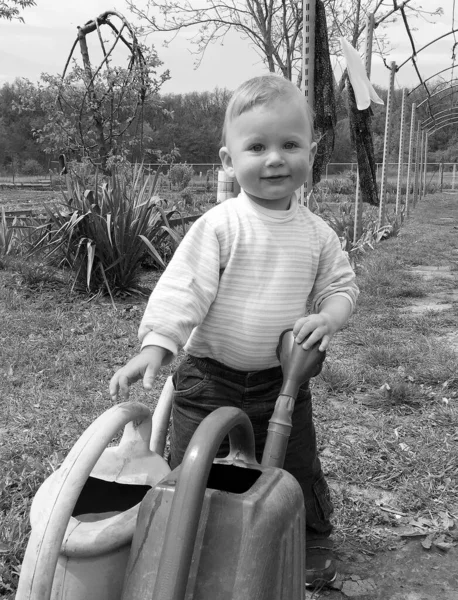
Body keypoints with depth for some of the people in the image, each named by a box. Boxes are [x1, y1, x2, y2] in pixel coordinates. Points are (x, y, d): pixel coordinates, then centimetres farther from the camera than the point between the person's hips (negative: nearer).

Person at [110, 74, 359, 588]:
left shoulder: (316, 233, -1)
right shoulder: (219, 226, -15)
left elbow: (342, 285, 7)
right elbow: (183, 286, -21)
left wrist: (328, 317, -15)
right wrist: (156, 344, -34)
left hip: (282, 381, 3)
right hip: (209, 377, -3)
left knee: (298, 470, 18)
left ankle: (312, 541, 44)